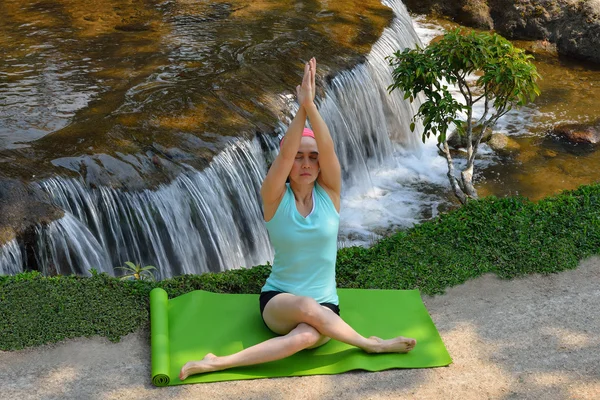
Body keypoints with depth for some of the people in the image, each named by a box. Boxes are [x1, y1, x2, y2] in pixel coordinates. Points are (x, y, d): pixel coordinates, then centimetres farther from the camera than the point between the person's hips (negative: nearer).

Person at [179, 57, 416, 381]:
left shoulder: (329, 192, -3)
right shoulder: (274, 197, -7)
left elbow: (327, 148, -21)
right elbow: (285, 153, -25)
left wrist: (311, 105, -35)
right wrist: (301, 106, -35)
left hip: (324, 306, 1)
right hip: (278, 302, 0)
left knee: (306, 336, -36)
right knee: (307, 307, -40)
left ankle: (218, 362, -31)